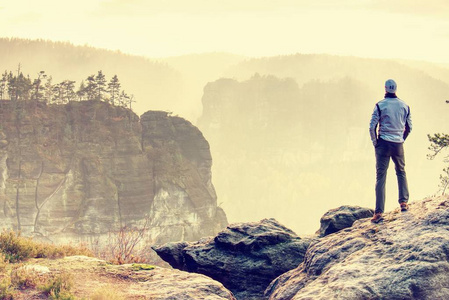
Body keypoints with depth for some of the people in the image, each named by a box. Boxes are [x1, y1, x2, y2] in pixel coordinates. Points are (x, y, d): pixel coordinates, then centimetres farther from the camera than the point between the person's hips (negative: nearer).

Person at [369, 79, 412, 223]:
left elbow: (372, 126, -9)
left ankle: (379, 212, -8)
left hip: (383, 144, -2)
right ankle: (404, 203, 17)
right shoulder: (404, 106, 5)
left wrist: (375, 142, 2)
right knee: (401, 172, 24)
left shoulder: (380, 105, -6)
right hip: (398, 145, 3)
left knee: (380, 176, -2)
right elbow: (409, 127, 10)